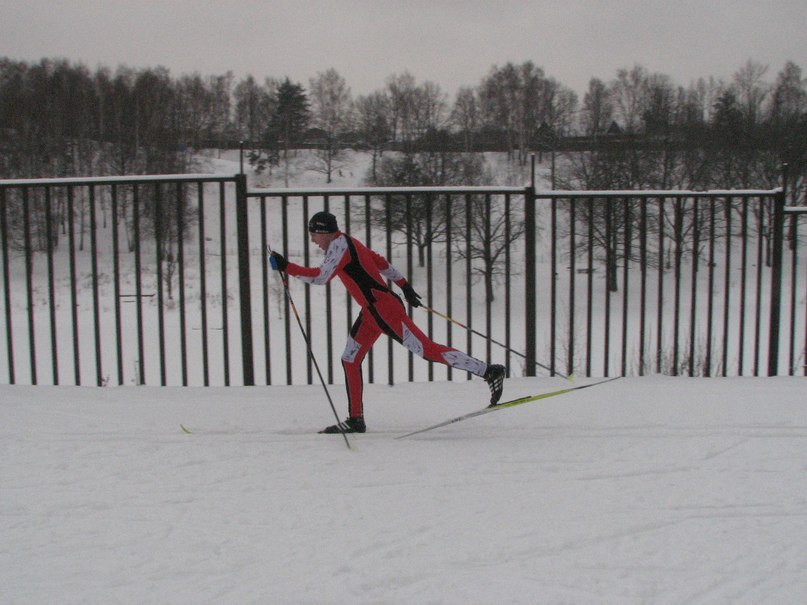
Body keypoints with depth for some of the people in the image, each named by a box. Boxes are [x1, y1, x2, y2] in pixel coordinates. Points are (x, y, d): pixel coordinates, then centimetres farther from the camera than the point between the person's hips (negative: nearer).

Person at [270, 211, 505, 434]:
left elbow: (321, 276, -19)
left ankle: (489, 372, -6)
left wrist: (285, 266, -14)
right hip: (372, 312, 10)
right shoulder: (347, 243, 18)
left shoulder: (339, 243, -11)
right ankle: (355, 420, 16)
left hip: (383, 308, -10)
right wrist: (404, 286, 26)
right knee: (350, 360, 11)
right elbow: (380, 261, 23)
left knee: (426, 349, -11)